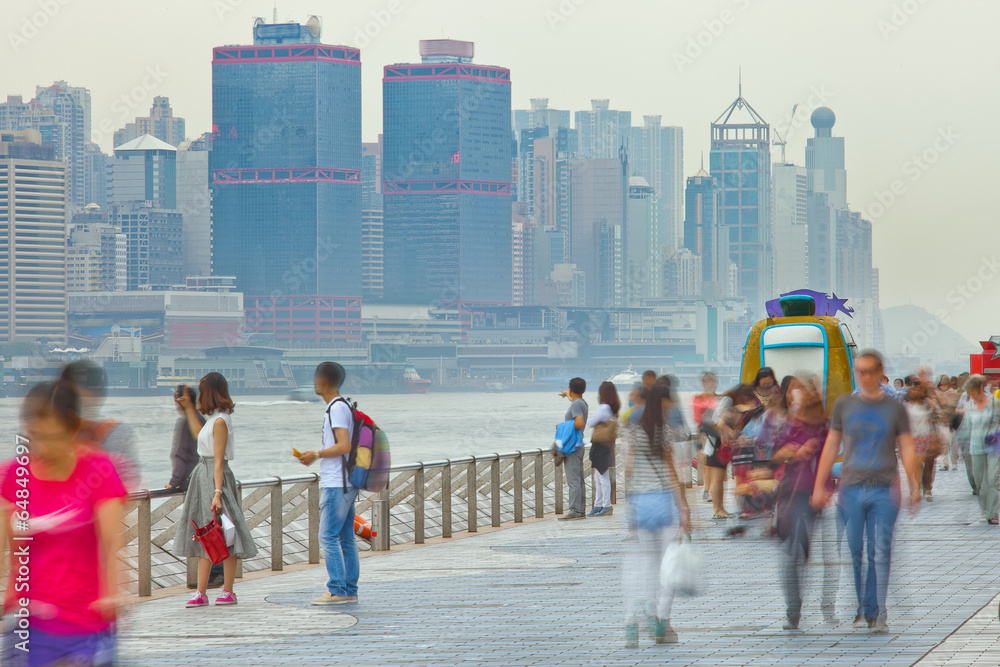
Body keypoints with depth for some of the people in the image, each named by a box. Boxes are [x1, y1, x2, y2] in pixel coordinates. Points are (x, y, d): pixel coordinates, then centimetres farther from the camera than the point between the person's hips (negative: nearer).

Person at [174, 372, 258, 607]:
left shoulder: (220, 421, -15)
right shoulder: (213, 419, 12)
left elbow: (219, 461, -20)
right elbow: (199, 434, 35)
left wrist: (217, 493, -24)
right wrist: (189, 408, 35)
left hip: (215, 477, -10)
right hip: (203, 475, 10)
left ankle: (228, 592, 0)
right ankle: (201, 593, 7)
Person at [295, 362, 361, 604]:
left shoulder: (337, 408, -14)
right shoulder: (341, 406, 18)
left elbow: (344, 446, -21)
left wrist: (316, 454, -12)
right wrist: (316, 456, 19)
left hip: (336, 484, -10)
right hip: (343, 483, 10)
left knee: (329, 536, -10)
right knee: (346, 538, 9)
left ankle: (337, 590, -12)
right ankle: (349, 590, 10)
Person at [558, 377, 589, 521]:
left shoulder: (576, 405, -15)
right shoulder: (582, 403, 15)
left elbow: (579, 423, -28)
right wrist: (566, 394, 59)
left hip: (573, 448, -10)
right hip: (579, 446, 10)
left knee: (573, 480, -12)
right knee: (579, 480, 11)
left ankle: (574, 511, -16)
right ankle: (581, 511, 13)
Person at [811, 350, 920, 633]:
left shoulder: (895, 408, 7)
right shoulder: (844, 405, 11)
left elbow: (907, 449, 6)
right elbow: (831, 446, 13)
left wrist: (914, 487, -4)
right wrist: (819, 486, 9)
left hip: (884, 490, -1)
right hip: (851, 489, 1)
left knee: (880, 554, -4)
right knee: (853, 552, -1)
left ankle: (876, 612, 1)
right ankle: (858, 610, 8)